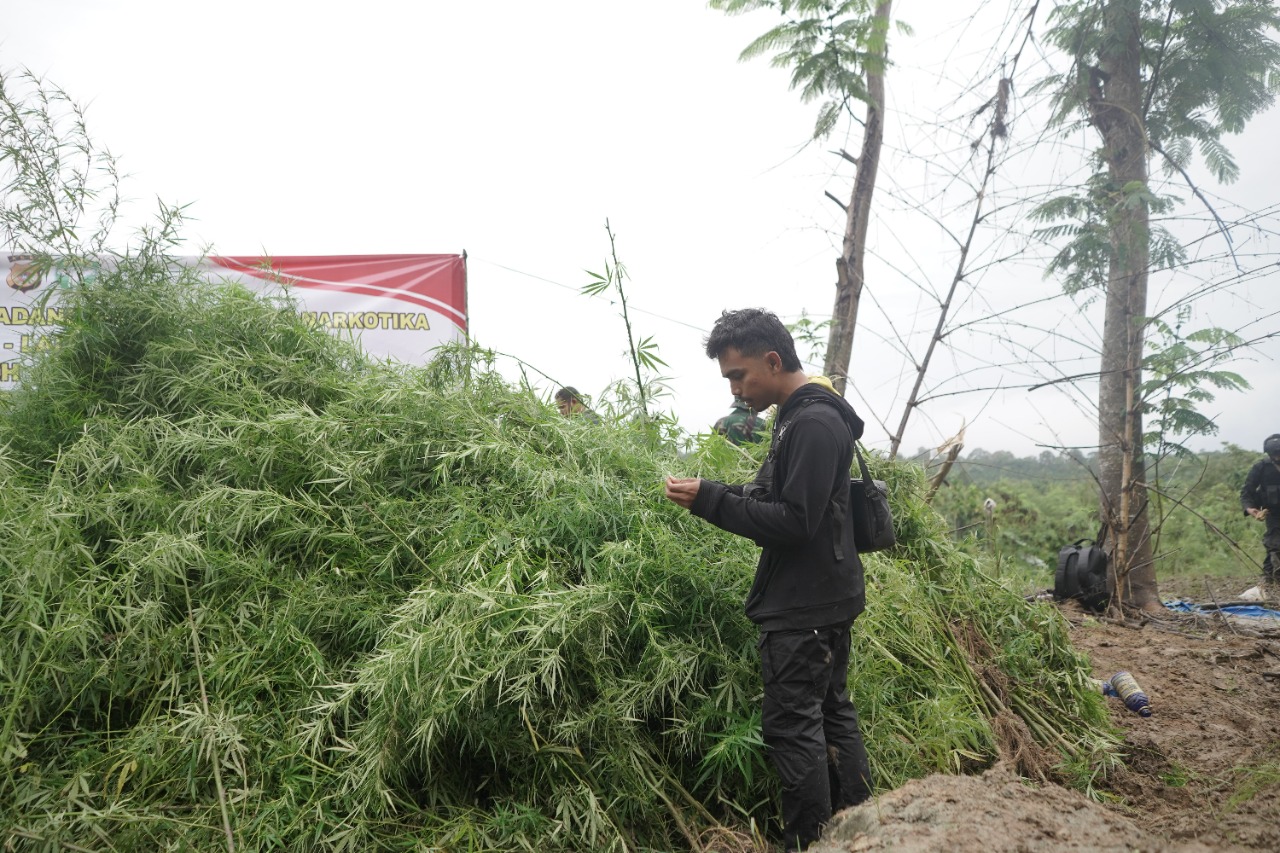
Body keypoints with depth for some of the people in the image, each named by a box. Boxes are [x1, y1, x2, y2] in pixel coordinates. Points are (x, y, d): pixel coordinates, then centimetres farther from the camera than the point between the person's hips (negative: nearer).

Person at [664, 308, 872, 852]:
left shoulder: (812, 424, -19)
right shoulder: (803, 417, 13)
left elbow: (795, 522, -23)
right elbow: (775, 499, 16)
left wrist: (710, 501, -20)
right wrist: (712, 495, 2)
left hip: (803, 609, -10)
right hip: (827, 601, 10)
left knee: (792, 726, -3)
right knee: (832, 714, 16)